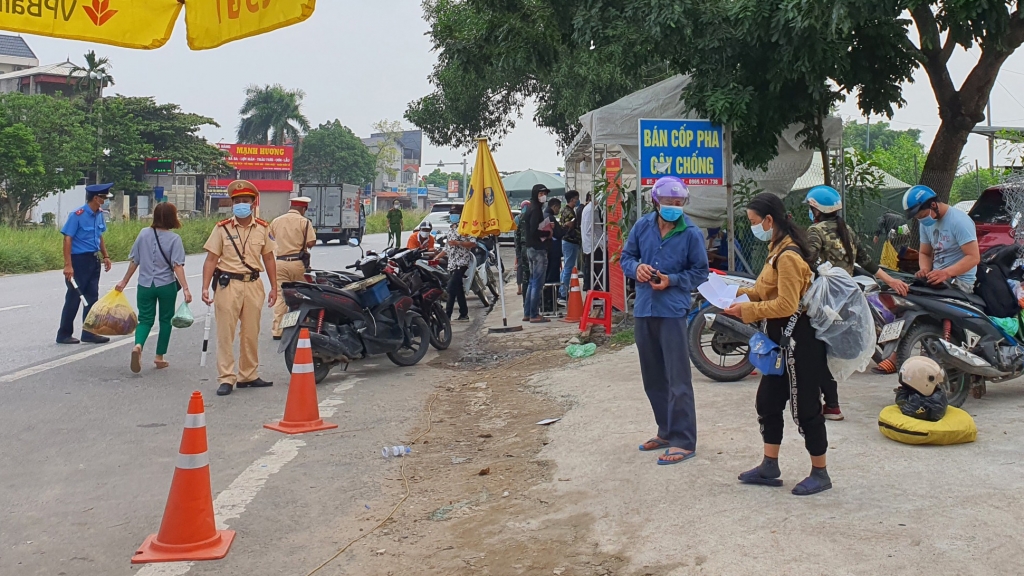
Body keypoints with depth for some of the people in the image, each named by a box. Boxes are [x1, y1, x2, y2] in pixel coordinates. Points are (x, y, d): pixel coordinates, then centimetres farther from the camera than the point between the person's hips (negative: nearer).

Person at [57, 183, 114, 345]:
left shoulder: (99, 214, 6)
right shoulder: (77, 215, -16)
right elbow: (67, 239, -17)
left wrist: (105, 256, 13)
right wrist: (68, 265, -21)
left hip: (94, 260, 7)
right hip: (79, 260, -7)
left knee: (92, 297, 10)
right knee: (74, 298, 0)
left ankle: (88, 333, 18)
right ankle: (64, 334, 11)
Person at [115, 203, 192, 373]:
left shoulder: (144, 234, -1)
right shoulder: (174, 239, -10)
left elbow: (134, 261, 3)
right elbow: (177, 266, -17)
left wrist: (124, 281, 13)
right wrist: (185, 288, -19)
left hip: (145, 285, 2)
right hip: (166, 286, -2)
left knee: (145, 319, 9)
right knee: (165, 320, 14)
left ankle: (138, 346, -20)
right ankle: (159, 357, 18)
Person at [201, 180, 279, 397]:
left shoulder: (263, 228, 7)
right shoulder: (222, 228, 0)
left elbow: (268, 258, 13)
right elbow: (211, 259, -1)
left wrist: (274, 287, 10)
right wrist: (205, 288, -9)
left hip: (253, 284, 3)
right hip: (228, 284, -3)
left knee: (251, 333, 9)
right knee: (225, 333, -3)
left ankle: (249, 375, 20)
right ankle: (226, 378, 2)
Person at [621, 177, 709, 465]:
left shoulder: (691, 233, -6)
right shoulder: (642, 226, 4)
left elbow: (700, 272, 0)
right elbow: (626, 256, 14)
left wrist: (672, 280, -14)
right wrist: (636, 267, -8)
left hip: (673, 311, -5)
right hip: (643, 310, 5)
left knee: (677, 379, -7)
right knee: (652, 377, 14)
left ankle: (683, 441, -1)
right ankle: (666, 431, 29)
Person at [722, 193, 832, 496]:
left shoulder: (788, 256, -21)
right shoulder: (778, 248, 11)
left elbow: (786, 304, -26)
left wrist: (747, 310, -19)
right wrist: (743, 292, 5)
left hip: (798, 340, -11)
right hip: (781, 338, 11)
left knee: (805, 407, 1)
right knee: (767, 401, 15)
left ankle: (820, 473, 14)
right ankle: (769, 467, 25)